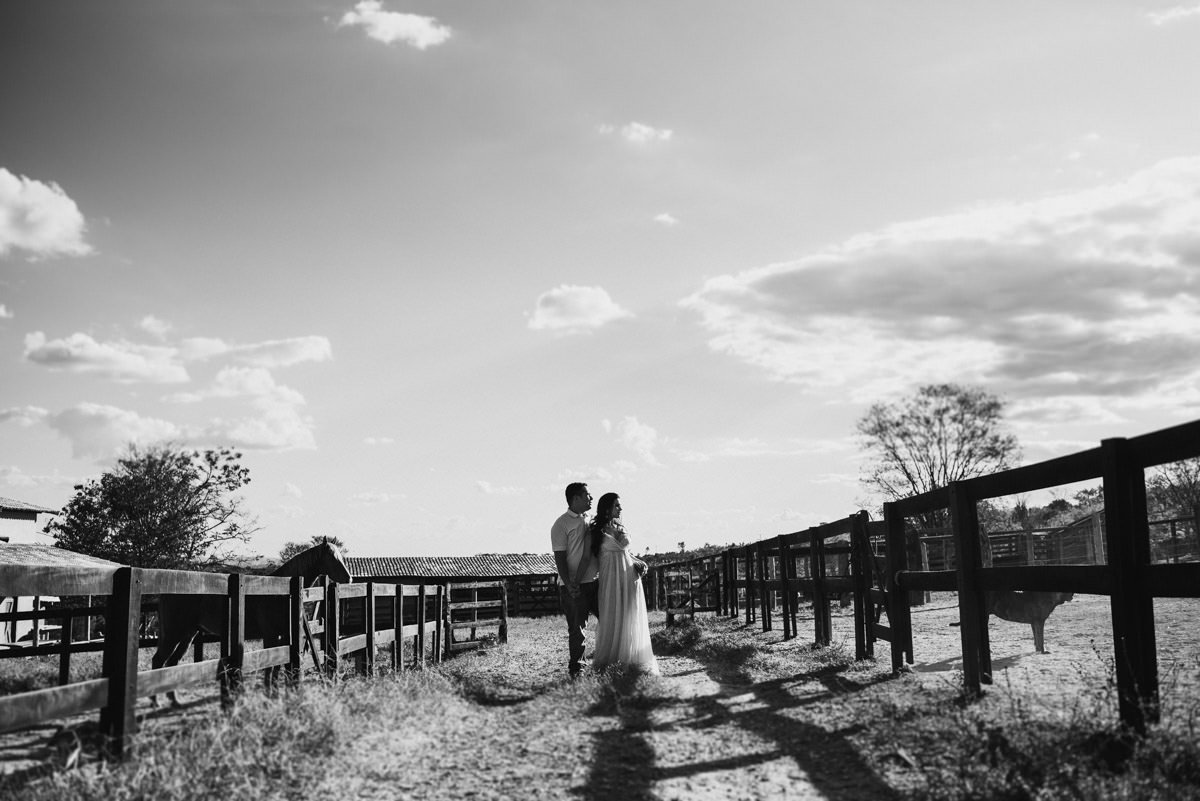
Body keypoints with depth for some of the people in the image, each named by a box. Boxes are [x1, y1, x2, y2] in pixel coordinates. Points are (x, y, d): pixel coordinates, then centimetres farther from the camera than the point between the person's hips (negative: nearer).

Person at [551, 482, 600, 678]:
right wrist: (569, 584, -19)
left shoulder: (589, 521, 13)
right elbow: (560, 557, -10)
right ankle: (575, 669, 10)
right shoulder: (561, 524, -6)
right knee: (577, 629, -1)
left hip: (595, 581, 6)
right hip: (574, 586, -6)